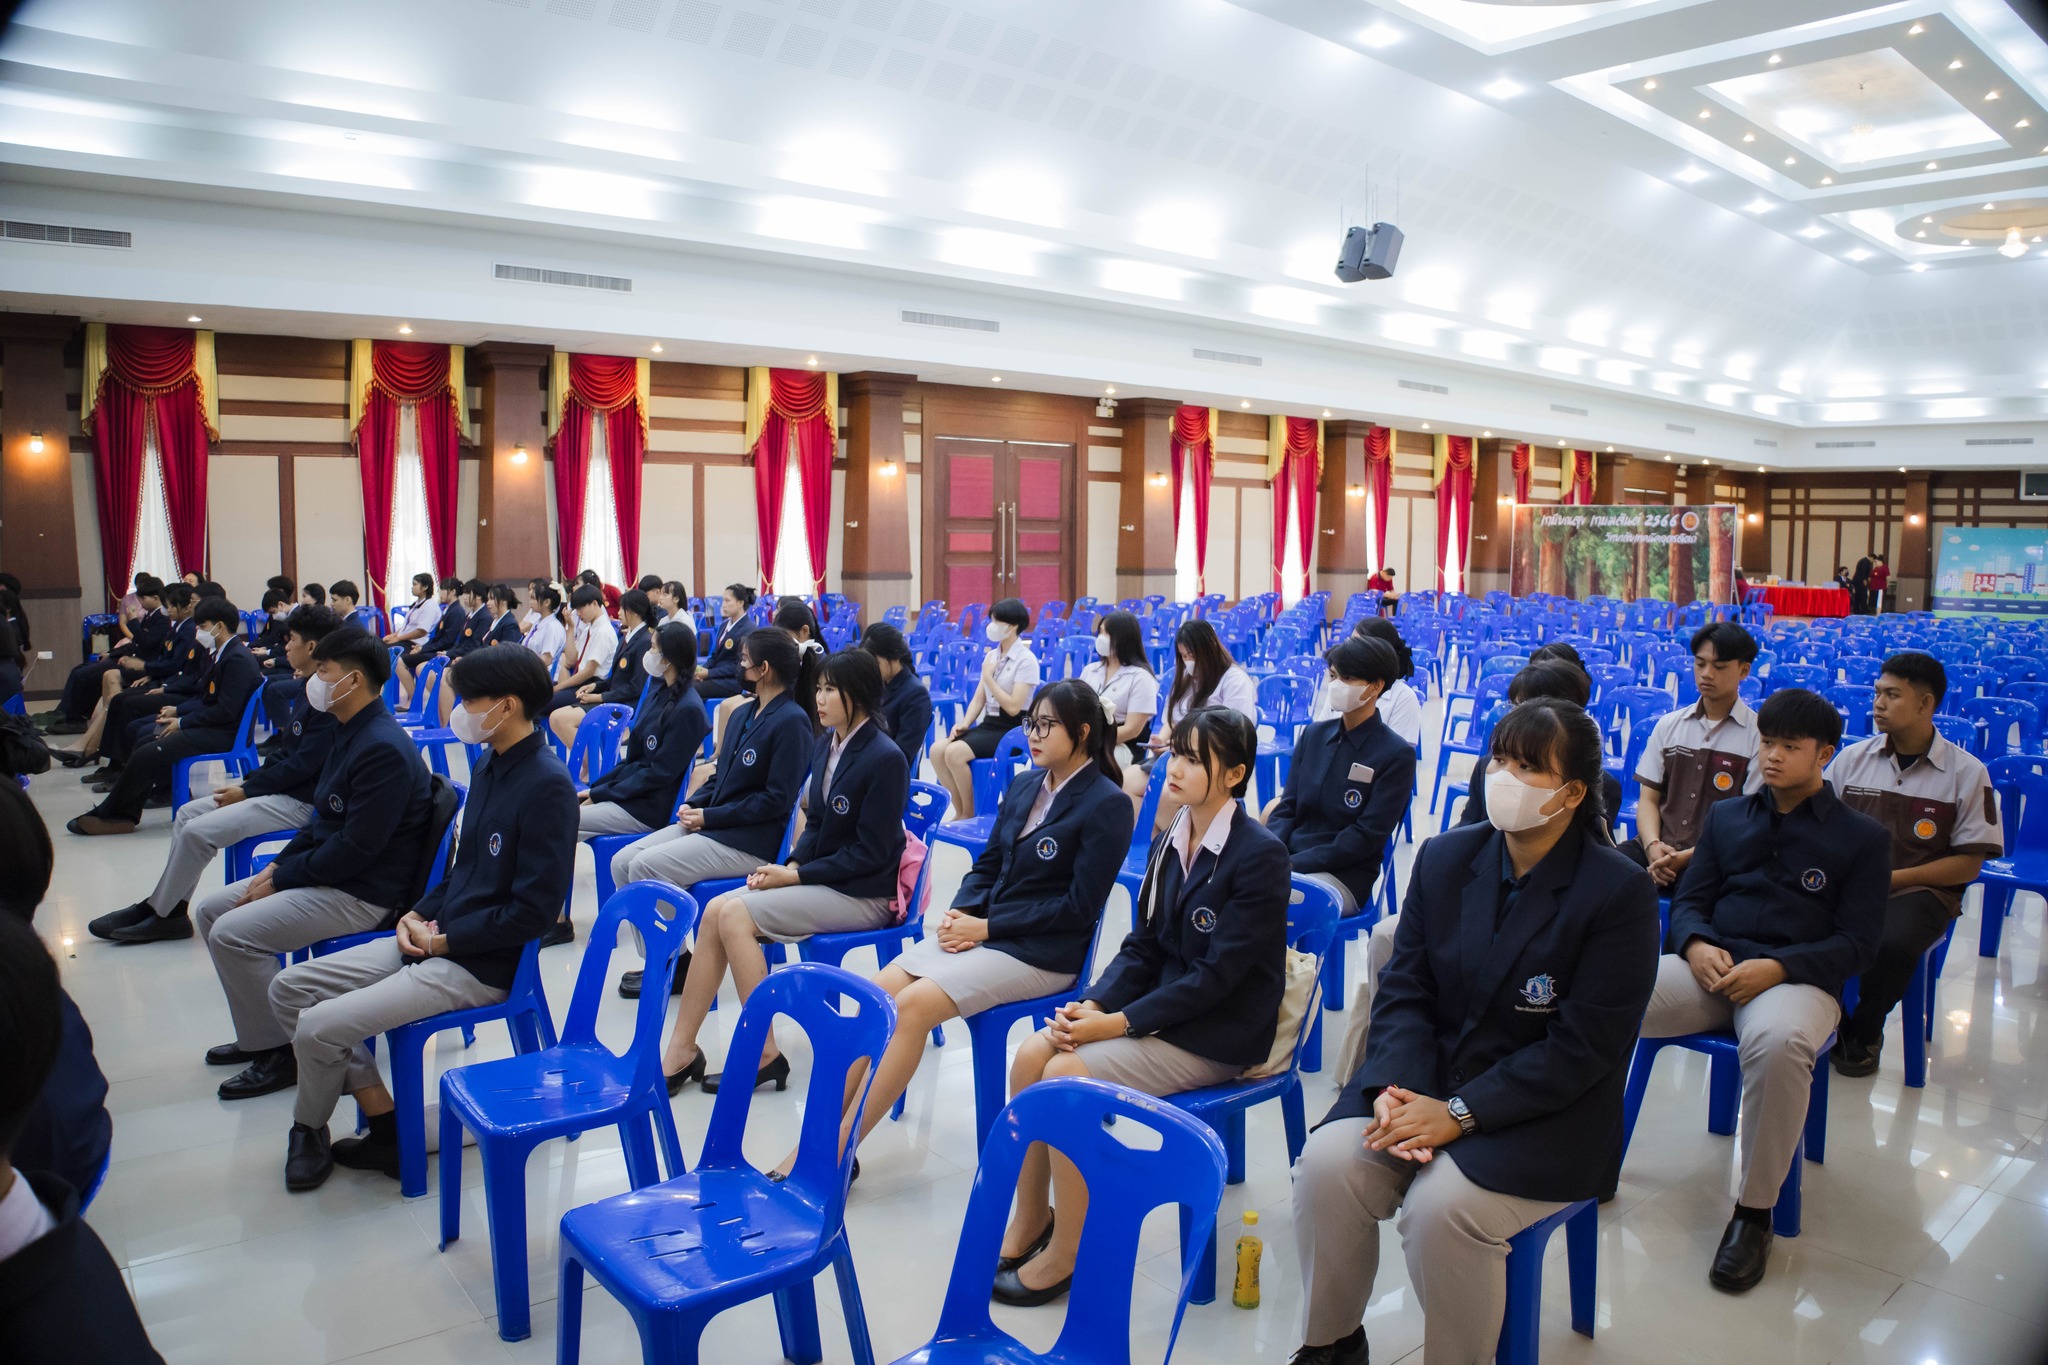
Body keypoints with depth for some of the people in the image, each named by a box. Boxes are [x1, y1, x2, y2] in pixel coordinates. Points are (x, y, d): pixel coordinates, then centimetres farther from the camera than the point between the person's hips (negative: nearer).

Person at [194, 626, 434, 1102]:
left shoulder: (383, 749, -24)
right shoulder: (349, 733, 9)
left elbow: (356, 848, -25)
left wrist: (283, 879, -15)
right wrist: (280, 864, 4)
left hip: (363, 894, -11)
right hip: (325, 872, 11)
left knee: (232, 933, -19)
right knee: (210, 910, 12)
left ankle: (277, 1052, -3)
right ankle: (260, 1033, 20)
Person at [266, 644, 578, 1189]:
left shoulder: (547, 785, -20)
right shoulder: (490, 765, 9)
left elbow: (533, 911, -21)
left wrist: (440, 940, -14)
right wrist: (418, 915, 3)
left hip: (482, 965, -10)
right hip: (434, 939, 10)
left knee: (319, 1027, -16)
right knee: (288, 988, 6)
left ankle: (309, 1131, 18)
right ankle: (385, 1126, 8)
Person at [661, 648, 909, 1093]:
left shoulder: (885, 759, -17)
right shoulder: (826, 743, 7)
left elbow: (869, 853, -17)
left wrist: (795, 875, -16)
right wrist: (791, 864, -4)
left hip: (864, 894, -8)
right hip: (822, 878, 8)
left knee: (736, 915, -20)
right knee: (716, 910, -10)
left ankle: (763, 1053, -10)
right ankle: (680, 1051, -6)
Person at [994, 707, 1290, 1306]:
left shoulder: (1261, 855, -18)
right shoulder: (1172, 839, 5)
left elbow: (1217, 974, -20)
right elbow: (1143, 944, 7)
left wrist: (1117, 1022, -21)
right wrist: (1092, 1004, -10)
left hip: (1218, 1031, -7)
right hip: (1162, 1003, 7)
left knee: (1068, 1074, -21)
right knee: (1030, 1054, -11)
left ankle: (1067, 1255, -3)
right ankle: (1030, 1218, 7)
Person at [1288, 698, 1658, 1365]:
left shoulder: (1620, 891, -12)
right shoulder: (1445, 858, 3)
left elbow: (1583, 1047, -15)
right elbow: (1403, 989, 1)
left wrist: (1458, 1114, -21)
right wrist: (1396, 1088, -18)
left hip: (1544, 1116, -4)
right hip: (1424, 1082, 4)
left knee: (1441, 1204, -29)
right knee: (1328, 1161, -19)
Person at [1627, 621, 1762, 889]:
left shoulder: (1758, 736, 0)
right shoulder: (1668, 725, 13)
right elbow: (1648, 798, 11)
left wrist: (1688, 857, -15)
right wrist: (1653, 845, -10)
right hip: (1659, 849, 3)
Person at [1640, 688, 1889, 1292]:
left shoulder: (1863, 837, 9)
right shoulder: (1726, 817, 20)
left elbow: (1858, 944, 2)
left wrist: (1777, 968, -16)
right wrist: (1696, 946, -8)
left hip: (1799, 979, -3)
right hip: (1711, 967, 3)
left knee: (1777, 1042, -41)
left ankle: (1754, 1214, -22)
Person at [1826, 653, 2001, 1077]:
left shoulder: (1966, 773, 0)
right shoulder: (1852, 758, 7)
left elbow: (1969, 864, -1)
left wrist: (1894, 877, -13)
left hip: (1919, 891, -2)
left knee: (1892, 944, -35)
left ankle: (1863, 1034, -2)